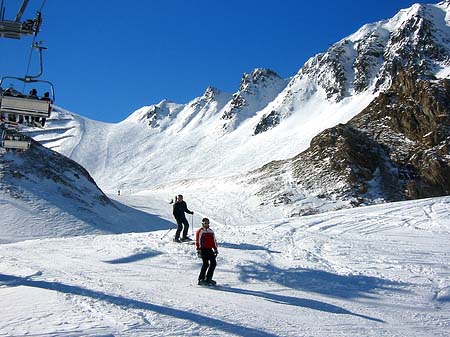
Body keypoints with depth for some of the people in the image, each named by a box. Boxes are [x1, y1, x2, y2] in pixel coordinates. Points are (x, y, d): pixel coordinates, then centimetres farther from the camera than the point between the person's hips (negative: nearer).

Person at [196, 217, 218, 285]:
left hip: (210, 249, 7)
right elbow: (197, 241, -5)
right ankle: (201, 279, -5)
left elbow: (214, 241, 23)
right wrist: (198, 250, -12)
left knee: (213, 263, 0)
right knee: (206, 264, -13)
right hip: (203, 249, -6)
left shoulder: (211, 231, 18)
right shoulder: (200, 231, -1)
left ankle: (208, 278, 9)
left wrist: (215, 249, 17)